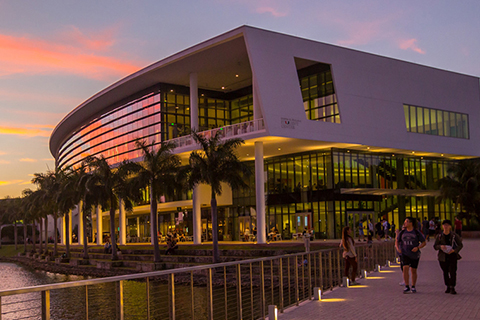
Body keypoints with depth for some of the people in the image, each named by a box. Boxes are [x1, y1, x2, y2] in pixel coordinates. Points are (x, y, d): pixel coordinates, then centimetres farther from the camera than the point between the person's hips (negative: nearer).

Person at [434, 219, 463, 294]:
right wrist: (440, 246, -20)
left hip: (452, 255, -2)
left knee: (452, 271, -10)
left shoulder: (454, 235, -5)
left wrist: (454, 250, -16)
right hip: (443, 257, 2)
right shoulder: (439, 236, 0)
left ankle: (452, 288, -6)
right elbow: (435, 246, 3)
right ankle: (448, 287, 22)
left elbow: (460, 245, 3)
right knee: (445, 272, 8)